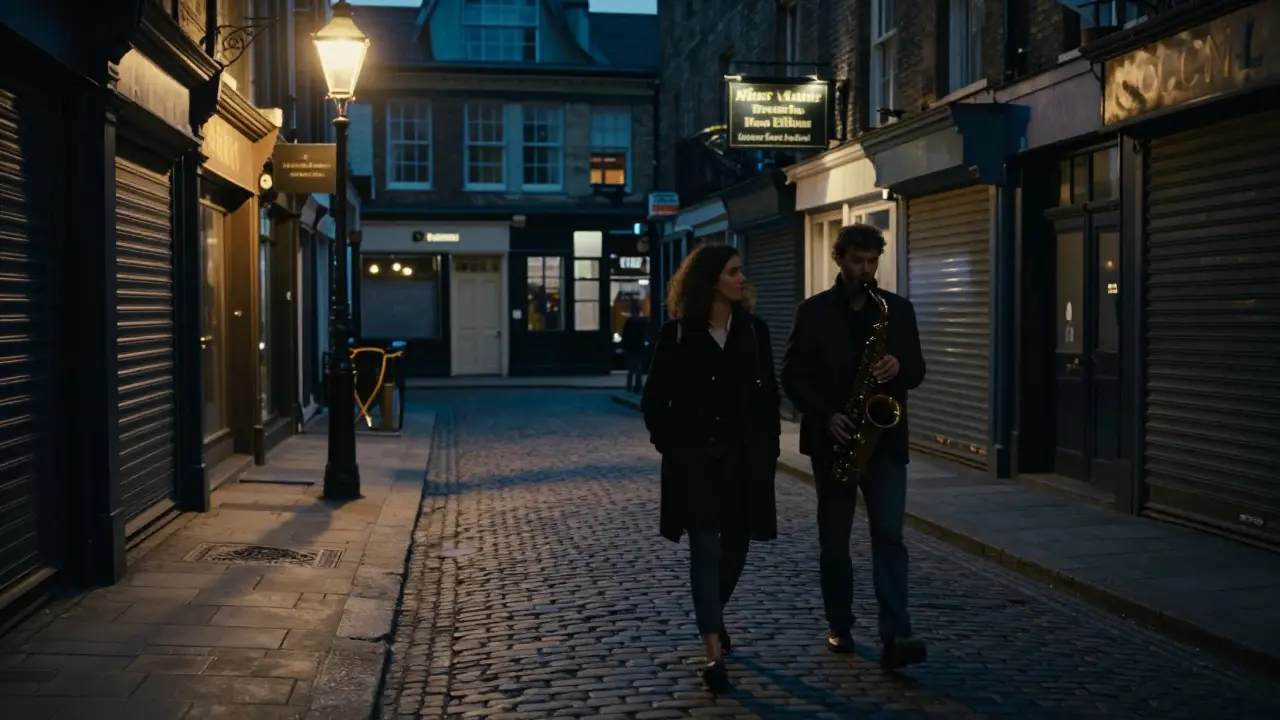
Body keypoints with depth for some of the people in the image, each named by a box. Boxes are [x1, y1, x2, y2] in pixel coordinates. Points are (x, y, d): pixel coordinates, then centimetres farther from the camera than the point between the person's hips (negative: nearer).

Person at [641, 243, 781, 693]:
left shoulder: (754, 329, 4)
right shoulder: (676, 333, -4)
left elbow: (768, 394, 7)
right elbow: (655, 398, 1)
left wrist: (769, 449, 1)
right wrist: (670, 446, -7)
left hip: (745, 457, 4)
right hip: (695, 458, -3)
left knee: (735, 546, 12)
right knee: (706, 548, -8)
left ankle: (712, 619, 38)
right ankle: (713, 653, -9)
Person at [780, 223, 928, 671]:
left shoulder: (899, 309, 5)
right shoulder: (813, 312, 0)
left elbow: (917, 372, 8)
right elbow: (793, 376, -2)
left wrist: (899, 368, -16)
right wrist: (826, 416, -16)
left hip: (885, 439, 0)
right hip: (833, 440, 0)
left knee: (889, 535, -9)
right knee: (834, 540, 8)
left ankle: (895, 637, -13)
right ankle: (840, 627, 22)